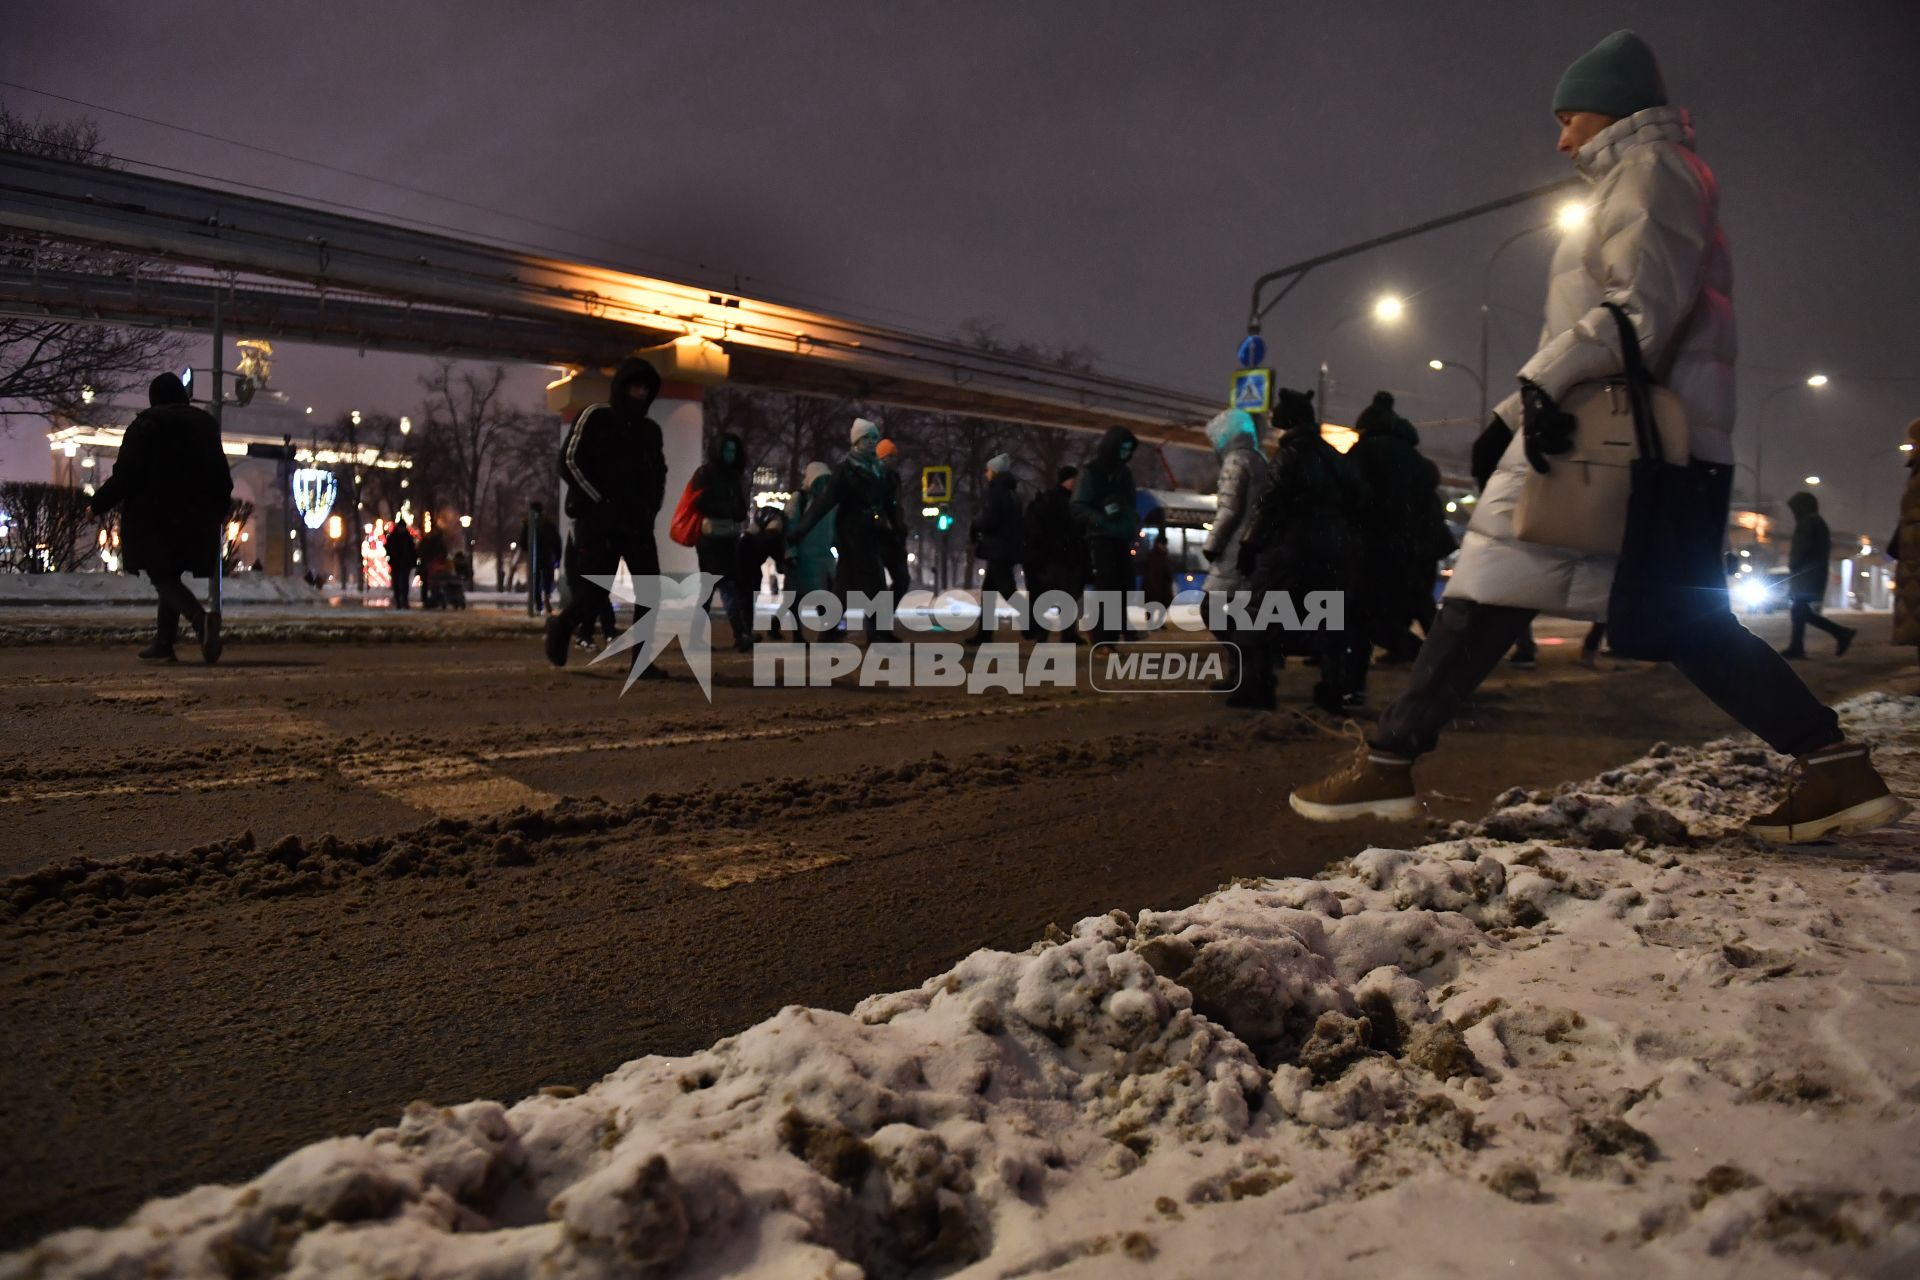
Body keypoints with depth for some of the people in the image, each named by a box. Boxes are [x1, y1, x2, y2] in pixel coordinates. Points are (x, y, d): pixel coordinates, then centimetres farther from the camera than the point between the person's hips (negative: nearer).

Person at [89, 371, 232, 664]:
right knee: (170, 576, 13)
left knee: (162, 578, -7)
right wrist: (220, 509, 29)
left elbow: (125, 475, -9)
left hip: (154, 518, -5)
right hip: (195, 520, 5)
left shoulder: (144, 426, -3)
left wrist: (98, 505, 2)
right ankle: (163, 645, 12)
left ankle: (201, 618, -34)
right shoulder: (205, 424, 11)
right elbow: (221, 475, 15)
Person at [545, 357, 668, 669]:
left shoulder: (650, 430, 15)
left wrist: (651, 509, 9)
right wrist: (602, 501, -13)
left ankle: (642, 660, -2)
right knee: (595, 594, -7)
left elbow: (659, 473, 26)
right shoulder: (595, 418, -1)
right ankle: (560, 624, 25)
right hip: (597, 521, -5)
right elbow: (570, 462, -8)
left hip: (638, 523, 5)